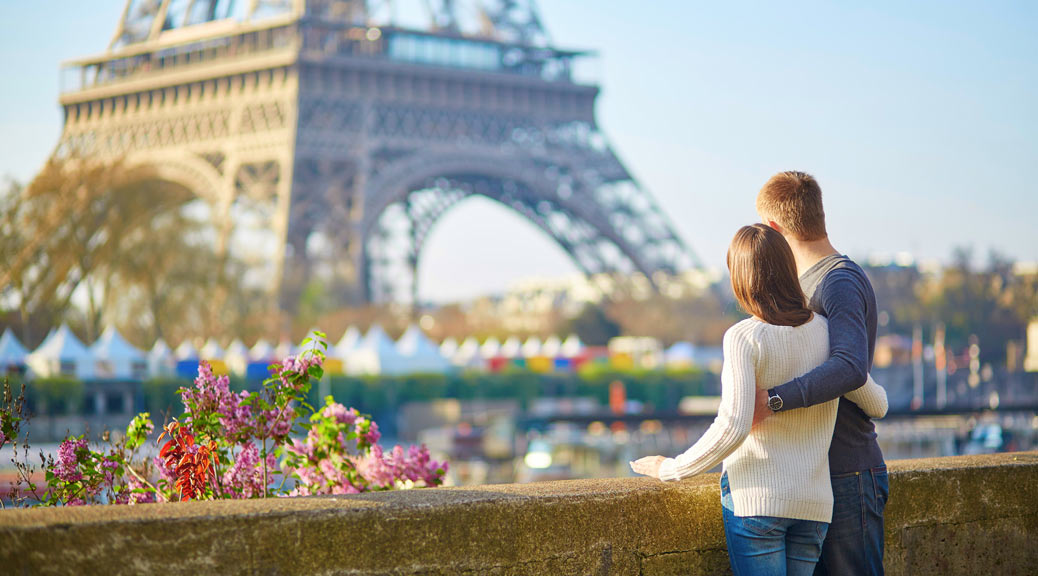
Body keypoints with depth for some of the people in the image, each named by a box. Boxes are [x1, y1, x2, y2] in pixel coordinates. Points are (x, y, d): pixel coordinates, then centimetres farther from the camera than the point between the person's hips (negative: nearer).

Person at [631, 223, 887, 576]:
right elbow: (876, 404, 16)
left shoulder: (744, 338, -12)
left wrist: (671, 470, -9)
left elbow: (733, 427, -21)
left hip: (755, 495, -5)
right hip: (813, 502, 5)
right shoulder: (826, 332, 5)